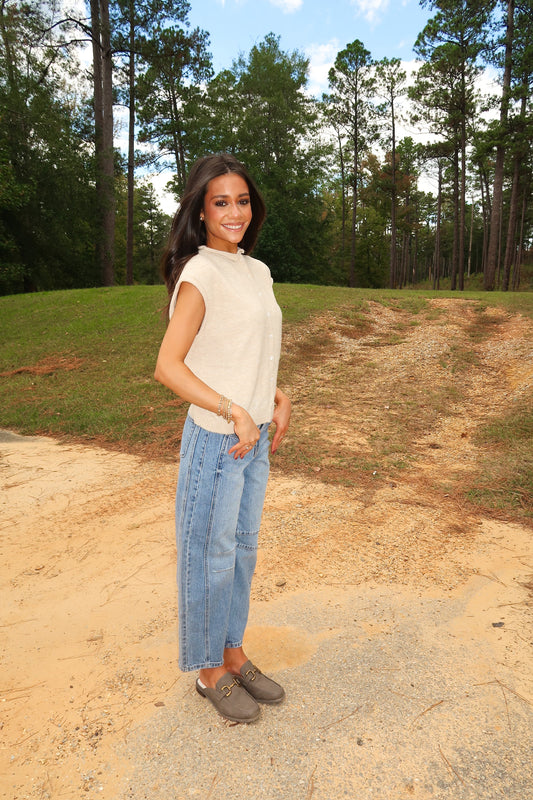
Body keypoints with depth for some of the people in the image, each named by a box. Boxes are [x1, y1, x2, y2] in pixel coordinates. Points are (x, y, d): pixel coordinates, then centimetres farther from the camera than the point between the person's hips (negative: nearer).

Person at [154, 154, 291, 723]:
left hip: (256, 435, 8)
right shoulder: (199, 275, -14)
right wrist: (235, 413, -20)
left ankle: (233, 655, 37)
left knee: (243, 547, 18)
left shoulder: (257, 271, 10)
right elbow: (168, 366, -18)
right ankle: (209, 671, 29)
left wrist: (278, 398, 5)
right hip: (216, 437, -8)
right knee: (211, 554, 7)